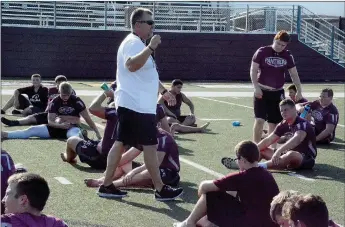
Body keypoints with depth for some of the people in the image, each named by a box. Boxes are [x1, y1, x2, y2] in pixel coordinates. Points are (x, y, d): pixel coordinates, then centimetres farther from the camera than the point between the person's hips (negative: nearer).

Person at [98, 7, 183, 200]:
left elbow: (148, 74, 30)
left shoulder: (138, 44, 20)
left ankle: (107, 186, 13)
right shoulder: (133, 42, -14)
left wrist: (163, 91, 28)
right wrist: (151, 47, -39)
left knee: (120, 143, 10)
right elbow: (131, 65, -36)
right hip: (137, 106, -10)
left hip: (131, 105, 10)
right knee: (150, 146, -4)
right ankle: (161, 189, 3)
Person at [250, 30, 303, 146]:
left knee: (273, 122, 7)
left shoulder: (288, 56, 2)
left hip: (277, 93, 3)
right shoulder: (262, 52, -7)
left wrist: (299, 91, 5)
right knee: (259, 120, -11)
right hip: (261, 91, -3)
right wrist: (256, 87, -15)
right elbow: (253, 70, -6)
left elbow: (294, 74, 9)